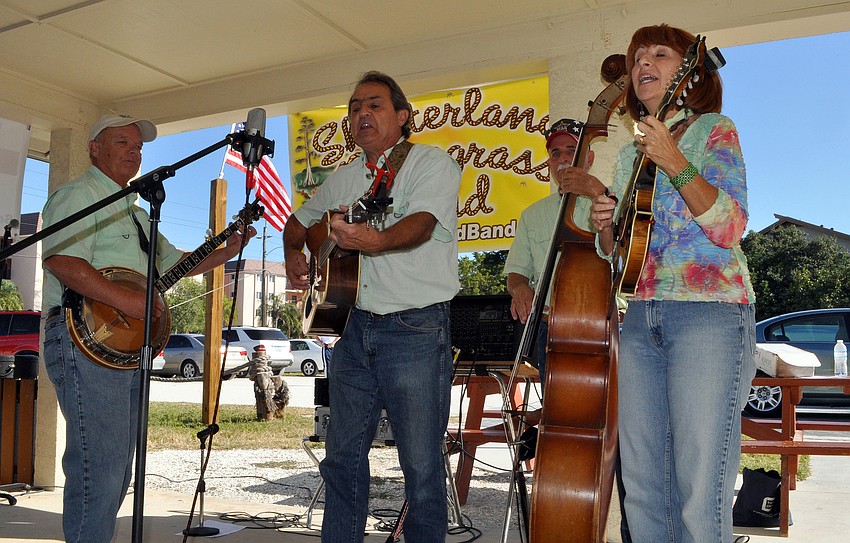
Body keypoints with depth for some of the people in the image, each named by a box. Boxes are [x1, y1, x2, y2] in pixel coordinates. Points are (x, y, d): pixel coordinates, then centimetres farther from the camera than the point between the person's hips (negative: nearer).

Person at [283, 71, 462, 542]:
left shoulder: (430, 162, -2)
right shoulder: (344, 178, 18)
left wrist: (375, 241, -39)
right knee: (343, 457, 12)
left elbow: (423, 222, -22)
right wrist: (294, 255, 18)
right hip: (354, 327, 6)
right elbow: (299, 220, 34)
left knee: (421, 465, -1)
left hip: (417, 329, -6)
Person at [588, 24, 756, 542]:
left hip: (709, 313, -5)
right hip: (641, 319, 6)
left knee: (700, 496, -9)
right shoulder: (630, 154, 20)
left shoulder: (713, 129, 4)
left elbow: (729, 228, -10)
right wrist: (606, 224, 1)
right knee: (643, 489, 6)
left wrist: (673, 161, -19)